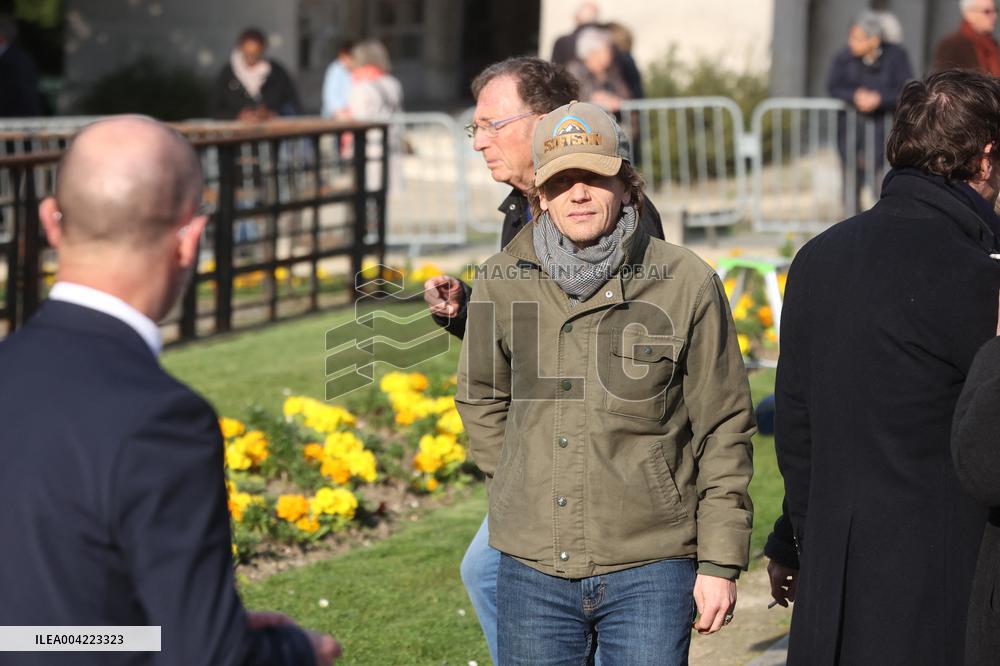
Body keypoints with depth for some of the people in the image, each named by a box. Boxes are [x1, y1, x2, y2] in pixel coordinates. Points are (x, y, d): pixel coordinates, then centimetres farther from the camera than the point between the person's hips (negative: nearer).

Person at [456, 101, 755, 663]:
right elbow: (481, 398, 22)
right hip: (533, 569, 3)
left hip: (650, 568, -3)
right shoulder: (502, 283, 4)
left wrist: (721, 563, -2)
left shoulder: (687, 283, -4)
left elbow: (724, 431, 0)